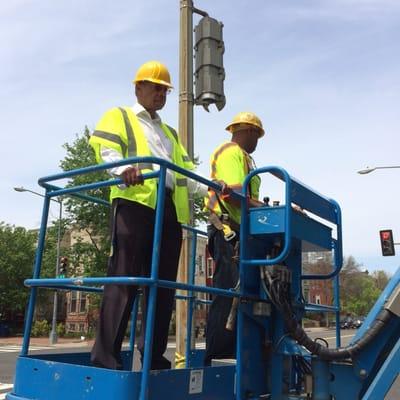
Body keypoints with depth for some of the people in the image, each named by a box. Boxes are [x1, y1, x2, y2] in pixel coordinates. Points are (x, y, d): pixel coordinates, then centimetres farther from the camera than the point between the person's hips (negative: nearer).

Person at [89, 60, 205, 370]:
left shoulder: (170, 132, 35)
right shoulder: (119, 116, 17)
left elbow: (187, 170, 27)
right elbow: (102, 146, -3)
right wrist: (123, 168, -26)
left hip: (170, 207, 7)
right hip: (135, 201, -6)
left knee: (164, 283, 4)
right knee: (125, 277, -14)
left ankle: (154, 354, 12)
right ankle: (105, 356, -11)